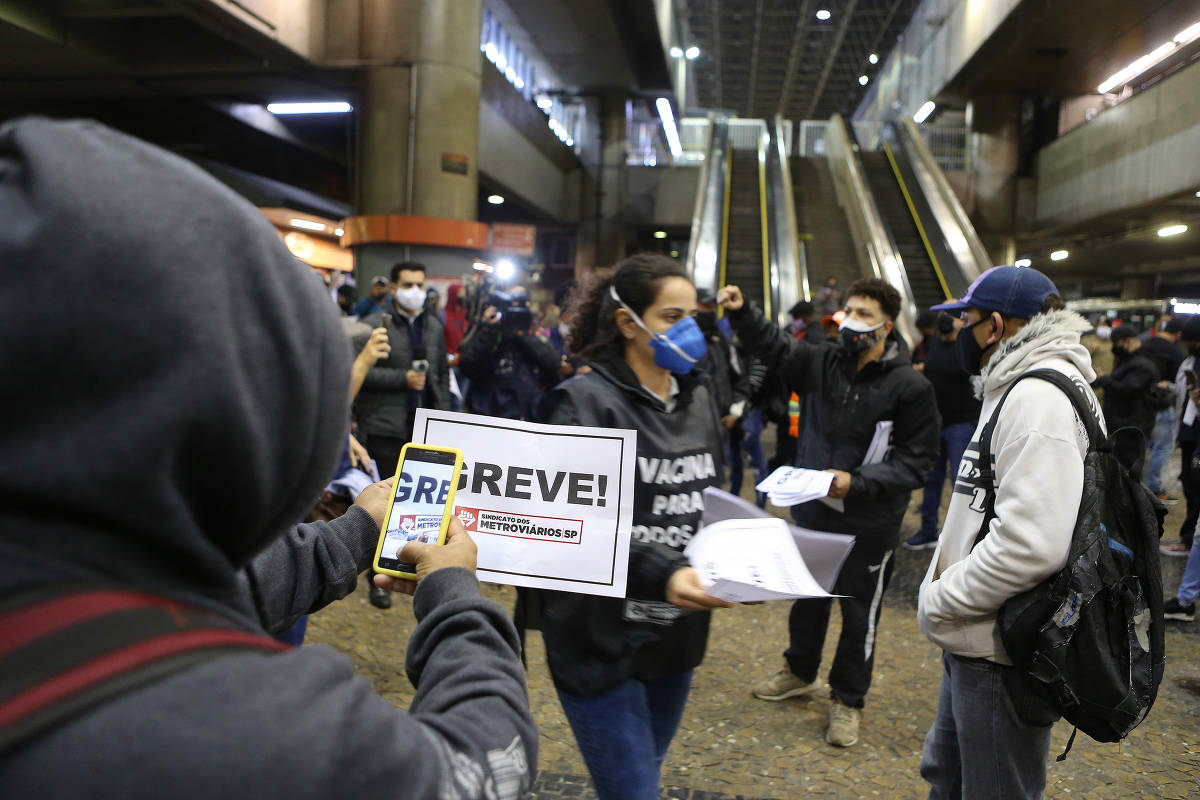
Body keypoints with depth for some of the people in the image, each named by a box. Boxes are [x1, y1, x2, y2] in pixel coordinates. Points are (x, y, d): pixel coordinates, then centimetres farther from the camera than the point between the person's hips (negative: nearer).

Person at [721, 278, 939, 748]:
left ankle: (848, 700, 32)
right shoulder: (820, 363, -1)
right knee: (807, 599, 22)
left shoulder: (910, 387, -14)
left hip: (869, 524, -4)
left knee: (860, 614, 11)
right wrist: (741, 312, -23)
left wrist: (857, 482, -25)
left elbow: (915, 460, -13)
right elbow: (774, 346, -5)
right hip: (811, 512, 4)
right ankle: (800, 673, 46)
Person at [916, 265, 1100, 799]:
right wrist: (944, 597, 11)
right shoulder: (1016, 387, 12)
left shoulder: (1039, 397, -21)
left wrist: (940, 600, -18)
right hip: (979, 640, 10)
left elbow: (1031, 545, -31)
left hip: (1001, 653, -10)